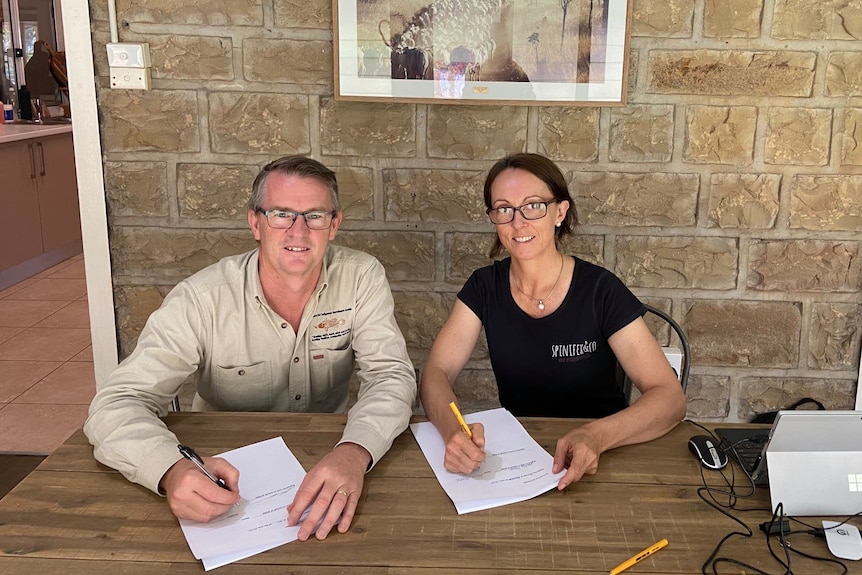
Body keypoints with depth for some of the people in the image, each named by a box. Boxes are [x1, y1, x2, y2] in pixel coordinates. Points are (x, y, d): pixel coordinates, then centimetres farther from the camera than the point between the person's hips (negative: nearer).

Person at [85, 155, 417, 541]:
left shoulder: (362, 278, -11)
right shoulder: (201, 300, -17)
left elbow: (390, 376, -16)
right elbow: (115, 404, -19)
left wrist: (354, 452, -39)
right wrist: (172, 470, -41)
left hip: (326, 460, 0)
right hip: (225, 470, 1)